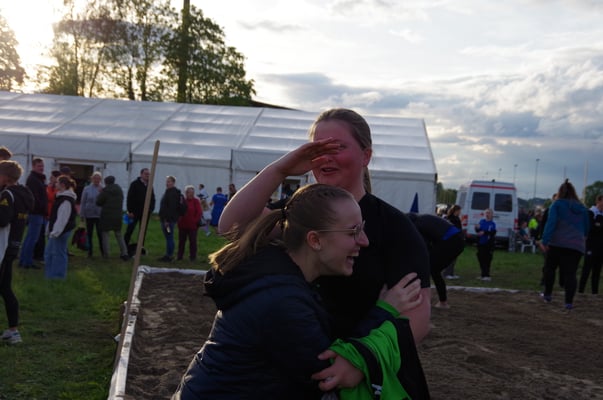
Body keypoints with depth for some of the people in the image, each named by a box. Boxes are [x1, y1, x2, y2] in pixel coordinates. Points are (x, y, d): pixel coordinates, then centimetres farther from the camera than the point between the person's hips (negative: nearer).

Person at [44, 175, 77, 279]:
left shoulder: (66, 200, -20)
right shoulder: (62, 197, 13)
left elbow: (62, 218, -25)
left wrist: (56, 232, -25)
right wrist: (52, 230, 22)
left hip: (61, 231, -11)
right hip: (56, 230, 11)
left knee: (58, 253, -2)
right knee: (49, 252, 17)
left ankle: (57, 275, 8)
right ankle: (50, 274, 25)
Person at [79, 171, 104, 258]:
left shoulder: (103, 189, 1)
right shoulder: (87, 189, 1)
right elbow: (83, 202, 4)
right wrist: (82, 214, 2)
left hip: (99, 215, -1)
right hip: (89, 215, 1)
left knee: (100, 234, -3)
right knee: (89, 234, 8)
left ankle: (102, 251, 10)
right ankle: (89, 252, 17)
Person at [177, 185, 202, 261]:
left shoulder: (196, 201, -3)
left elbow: (199, 212, -7)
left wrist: (195, 221, -13)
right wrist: (179, 220, 2)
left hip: (192, 225, -4)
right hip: (182, 224, 4)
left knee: (192, 241, 2)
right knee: (181, 240, 10)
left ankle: (193, 256, 8)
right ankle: (179, 256, 18)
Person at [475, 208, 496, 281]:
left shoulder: (493, 224, -3)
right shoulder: (481, 221, 8)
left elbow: (493, 233, -16)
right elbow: (478, 231, 7)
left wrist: (484, 233, -24)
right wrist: (477, 228, -14)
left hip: (489, 245, -4)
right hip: (481, 244, 4)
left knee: (487, 260, -7)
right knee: (481, 259, 8)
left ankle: (486, 275, -7)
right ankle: (484, 275, 18)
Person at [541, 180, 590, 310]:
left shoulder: (557, 204, 2)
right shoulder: (582, 208, 15)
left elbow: (551, 222, -10)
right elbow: (586, 228, 20)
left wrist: (545, 240, -15)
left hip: (557, 243, -2)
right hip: (577, 245, 3)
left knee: (549, 267, 16)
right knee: (570, 273, 0)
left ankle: (547, 294, 19)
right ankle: (569, 301, -8)